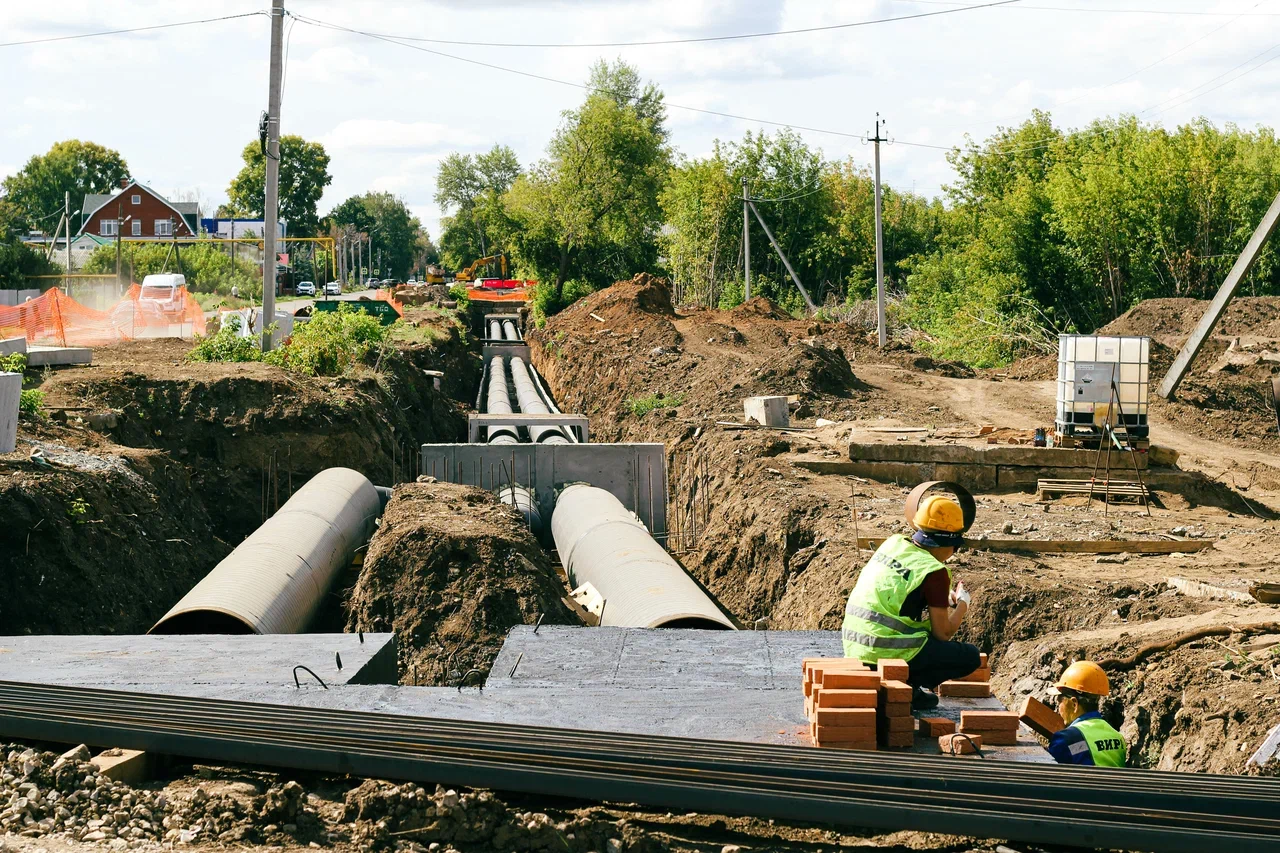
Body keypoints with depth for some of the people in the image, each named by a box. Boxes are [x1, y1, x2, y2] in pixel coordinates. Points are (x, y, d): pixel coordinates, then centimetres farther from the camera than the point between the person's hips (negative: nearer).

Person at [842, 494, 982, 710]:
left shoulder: (892, 543, 9)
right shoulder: (934, 572, -11)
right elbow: (943, 634, -5)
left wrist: (946, 598, 25)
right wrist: (963, 602, 12)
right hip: (891, 652, -8)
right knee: (971, 657, 5)